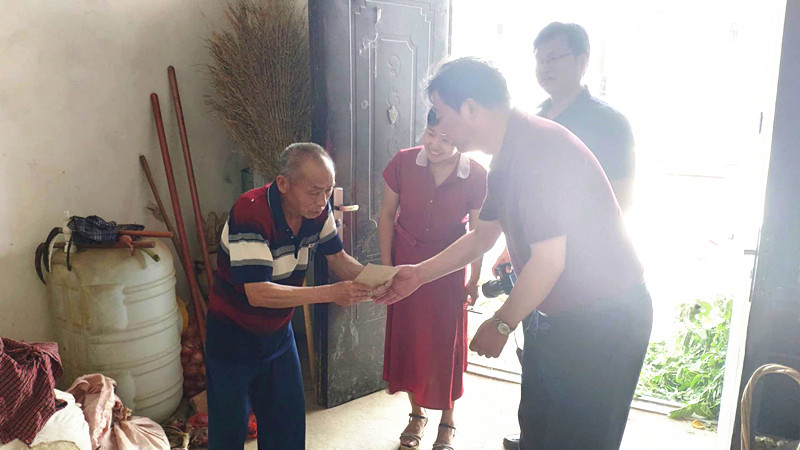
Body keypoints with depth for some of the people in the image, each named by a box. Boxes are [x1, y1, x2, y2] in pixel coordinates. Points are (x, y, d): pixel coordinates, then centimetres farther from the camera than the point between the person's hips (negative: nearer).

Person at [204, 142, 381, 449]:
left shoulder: (318, 210, -10)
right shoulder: (250, 213, -31)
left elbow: (337, 258, 2)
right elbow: (258, 294, -36)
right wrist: (331, 293, -38)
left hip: (279, 332, 6)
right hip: (233, 337, -6)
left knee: (289, 425, 15)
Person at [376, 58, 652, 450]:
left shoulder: (539, 149, -25)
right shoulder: (507, 158, 6)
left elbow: (549, 260, -27)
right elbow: (481, 237, 17)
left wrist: (502, 324, -13)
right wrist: (418, 274, 13)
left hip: (601, 320, -9)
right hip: (552, 314, 10)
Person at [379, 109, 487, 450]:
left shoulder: (476, 178, -20)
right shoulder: (403, 163, -18)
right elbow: (387, 215, -5)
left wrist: (474, 281, -2)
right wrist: (386, 266, -3)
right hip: (406, 262, 2)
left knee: (446, 342, 7)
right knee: (407, 336, 11)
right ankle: (417, 415, 34)